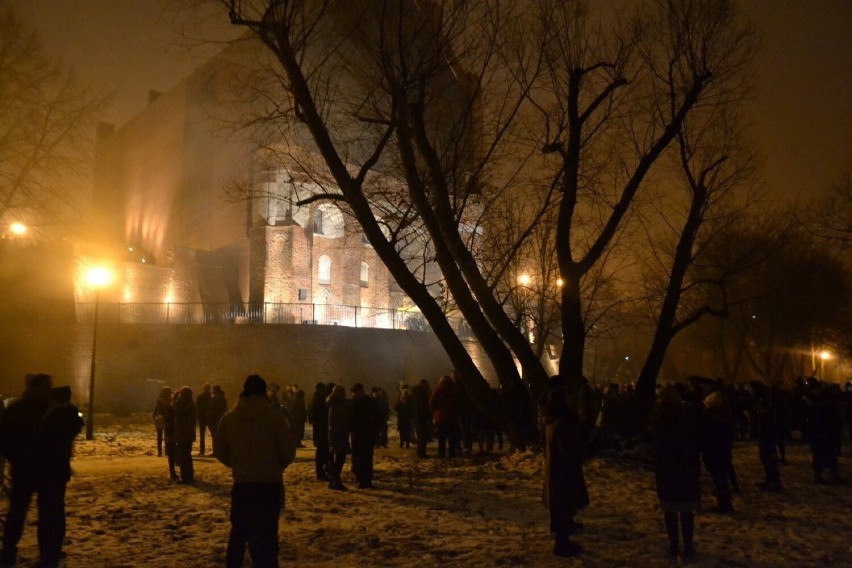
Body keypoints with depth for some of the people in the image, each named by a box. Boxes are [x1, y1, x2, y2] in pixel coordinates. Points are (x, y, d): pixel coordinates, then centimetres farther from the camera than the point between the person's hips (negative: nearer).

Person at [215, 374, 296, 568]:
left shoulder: (229, 417, 0)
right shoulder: (273, 415, -9)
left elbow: (219, 450, 5)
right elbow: (288, 451, -8)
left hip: (242, 483, 3)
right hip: (270, 483, -3)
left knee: (239, 532, 19)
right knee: (266, 534, 0)